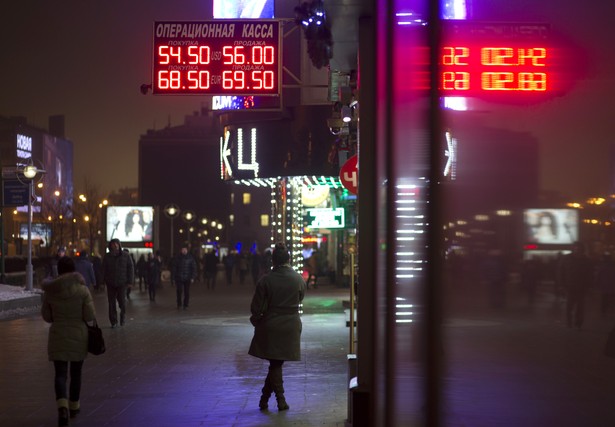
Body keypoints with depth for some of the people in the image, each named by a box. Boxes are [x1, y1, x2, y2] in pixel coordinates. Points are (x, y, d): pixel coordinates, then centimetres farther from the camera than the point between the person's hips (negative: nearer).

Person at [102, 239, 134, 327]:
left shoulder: (126, 255, -2)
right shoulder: (107, 256, 3)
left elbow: (130, 268, 1)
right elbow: (104, 269, 8)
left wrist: (129, 281, -4)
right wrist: (104, 280, 2)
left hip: (122, 283, -2)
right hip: (110, 283, 2)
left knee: (122, 301, -8)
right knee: (111, 303, 3)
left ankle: (123, 315, 21)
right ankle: (113, 321, 12)